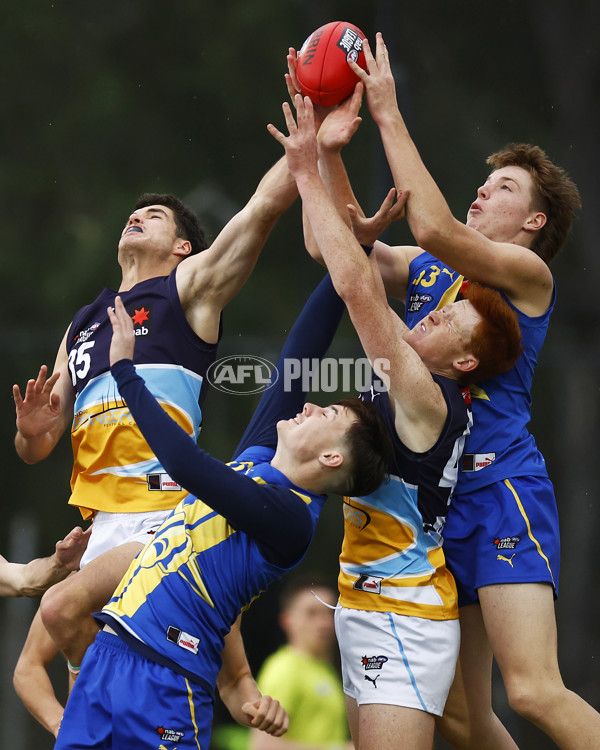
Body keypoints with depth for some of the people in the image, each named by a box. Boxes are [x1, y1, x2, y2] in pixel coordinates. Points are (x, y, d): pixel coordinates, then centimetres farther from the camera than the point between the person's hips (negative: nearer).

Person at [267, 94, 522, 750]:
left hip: (404, 619, -10)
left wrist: (308, 175, -18)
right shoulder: (408, 377, 9)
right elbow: (358, 276, 11)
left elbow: (358, 286, -23)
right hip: (368, 609, 10)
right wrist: (326, 151, 6)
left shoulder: (428, 400, -15)